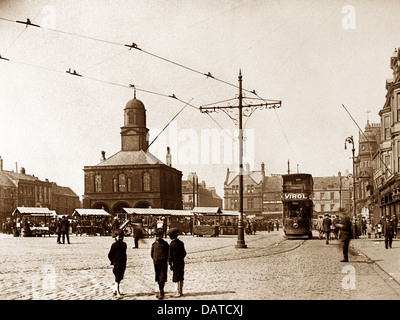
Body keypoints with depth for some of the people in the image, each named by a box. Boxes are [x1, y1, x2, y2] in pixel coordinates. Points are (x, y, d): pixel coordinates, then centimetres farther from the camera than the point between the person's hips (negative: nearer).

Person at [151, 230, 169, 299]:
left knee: (162, 278, -10)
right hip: (156, 263, 4)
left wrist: (165, 259, -4)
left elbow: (168, 253, 4)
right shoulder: (154, 244, 7)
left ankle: (161, 293, -9)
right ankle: (161, 292, 24)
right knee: (158, 278, 11)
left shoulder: (165, 243, -1)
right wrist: (154, 259, 8)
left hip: (163, 263, -4)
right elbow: (152, 253, 17)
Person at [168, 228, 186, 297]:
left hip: (175, 263, -7)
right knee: (181, 278, 13)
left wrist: (170, 264, -4)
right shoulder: (181, 243, 7)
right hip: (182, 262, 7)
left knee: (177, 279, -2)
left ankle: (178, 293, 1)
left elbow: (170, 255, -10)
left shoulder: (172, 244, -13)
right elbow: (184, 253, 13)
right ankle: (181, 292, 19)